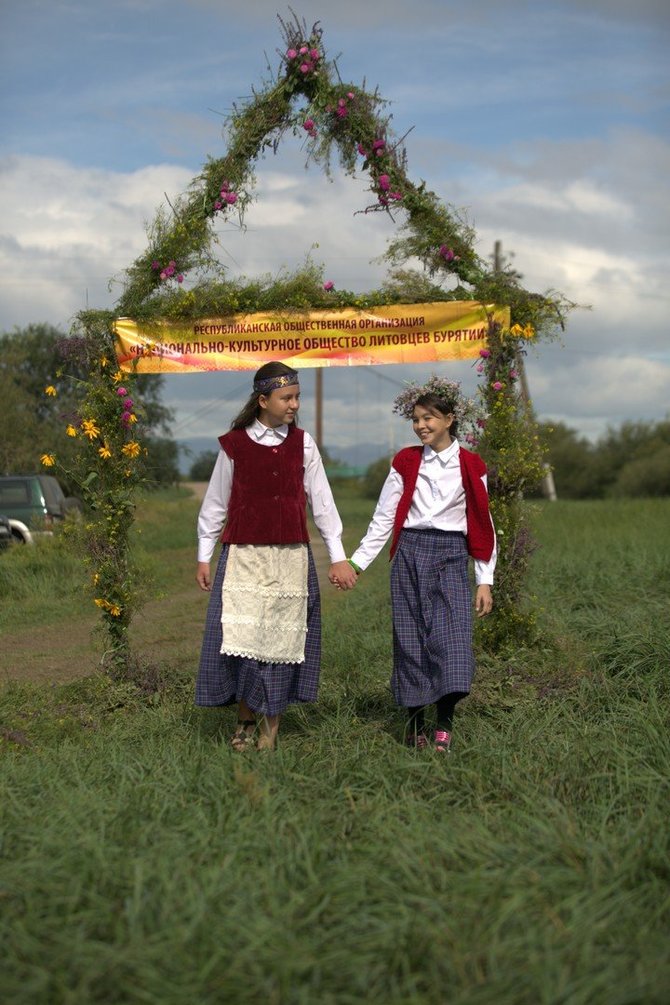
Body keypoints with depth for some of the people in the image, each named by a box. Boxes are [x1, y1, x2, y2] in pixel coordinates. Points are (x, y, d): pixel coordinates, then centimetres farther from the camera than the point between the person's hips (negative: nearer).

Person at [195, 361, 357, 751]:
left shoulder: (303, 443, 5)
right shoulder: (234, 444, 1)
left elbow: (321, 501, 8)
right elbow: (215, 504, 9)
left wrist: (338, 556, 5)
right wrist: (204, 556, 9)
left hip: (290, 557, 1)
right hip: (243, 556, -1)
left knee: (282, 639, 2)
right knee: (240, 637, -6)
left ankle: (271, 726, 12)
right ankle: (246, 722, 10)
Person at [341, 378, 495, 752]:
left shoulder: (471, 466, 3)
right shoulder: (406, 462, 7)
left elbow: (483, 525, 6)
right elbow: (383, 518, 8)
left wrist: (485, 581, 2)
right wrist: (356, 562, 1)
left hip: (451, 556, -1)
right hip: (410, 553, 1)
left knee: (452, 635, -14)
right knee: (410, 638, 1)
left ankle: (445, 724, -8)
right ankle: (416, 724, 10)